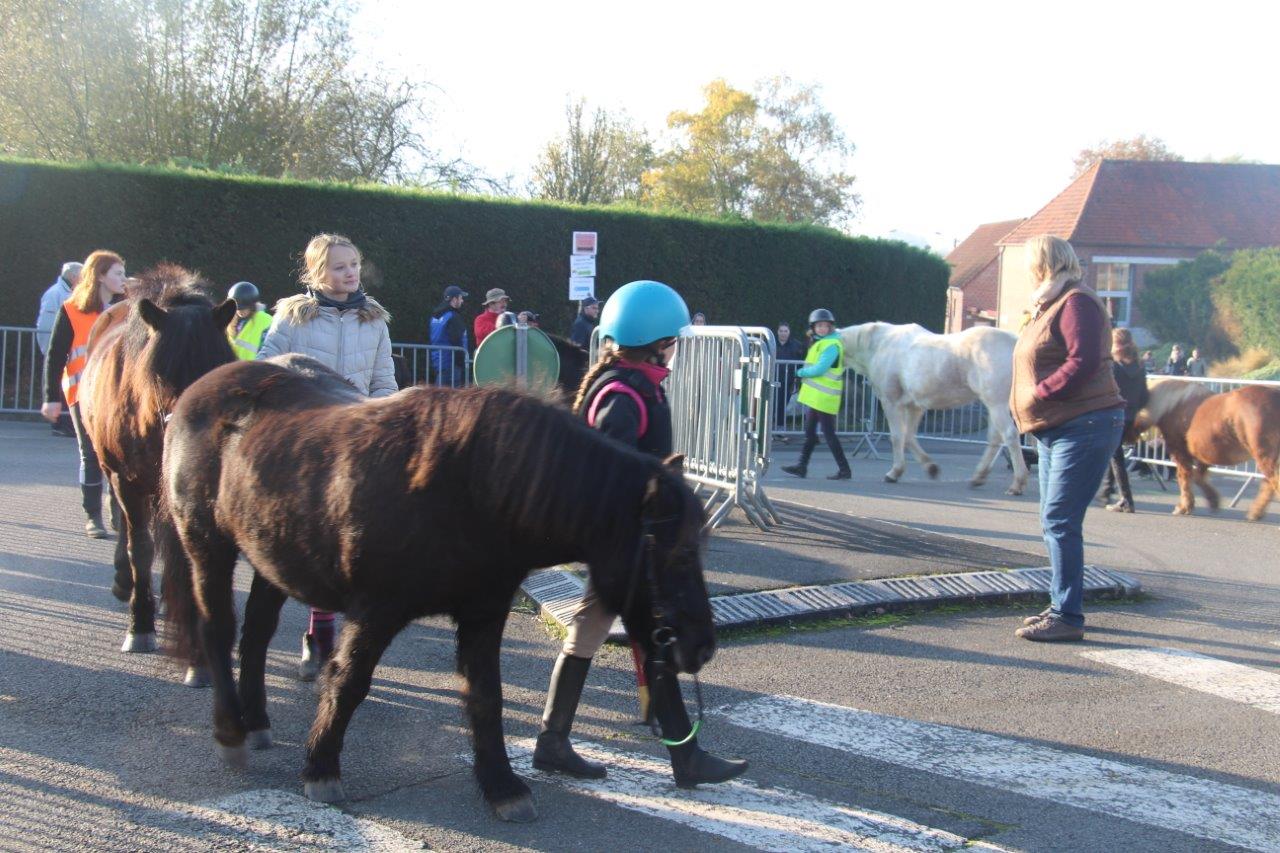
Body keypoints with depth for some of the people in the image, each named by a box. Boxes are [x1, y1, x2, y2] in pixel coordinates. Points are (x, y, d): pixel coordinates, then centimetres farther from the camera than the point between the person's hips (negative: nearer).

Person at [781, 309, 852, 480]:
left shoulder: (832, 345, -15)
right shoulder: (819, 343, 15)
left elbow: (819, 369, -22)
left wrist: (801, 372, -8)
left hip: (824, 398, -10)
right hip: (814, 396, 10)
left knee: (828, 434, -6)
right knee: (809, 433, 13)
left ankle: (844, 469, 0)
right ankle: (802, 466, 18)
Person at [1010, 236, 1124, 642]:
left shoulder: (1077, 303, -13)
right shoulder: (1048, 307, 19)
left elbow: (1083, 363, -24)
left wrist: (1038, 395, -19)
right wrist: (1024, 401, 6)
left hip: (1084, 425, -11)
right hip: (1056, 429, 11)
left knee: (1060, 521, -12)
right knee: (1056, 520, 14)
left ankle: (1068, 617, -8)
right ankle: (1062, 607, 22)